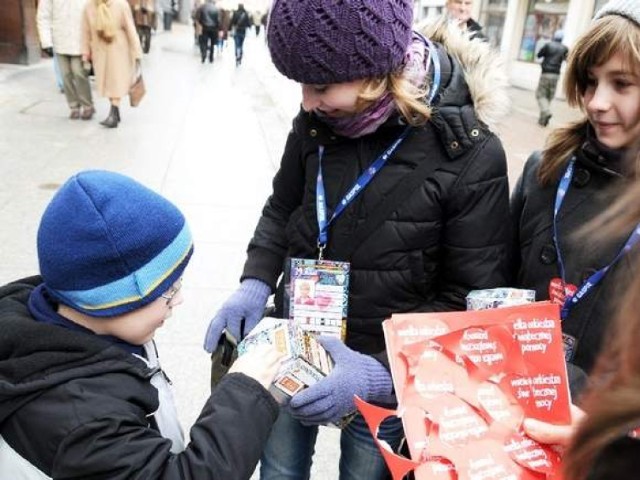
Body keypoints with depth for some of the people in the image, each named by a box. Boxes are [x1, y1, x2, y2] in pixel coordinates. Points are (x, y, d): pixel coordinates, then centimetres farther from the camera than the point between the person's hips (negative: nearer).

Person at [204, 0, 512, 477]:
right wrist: (255, 284, -10)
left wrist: (383, 371, -26)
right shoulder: (318, 120, -9)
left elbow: (472, 303, -16)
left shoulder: (471, 155, -21)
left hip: (387, 376, -3)